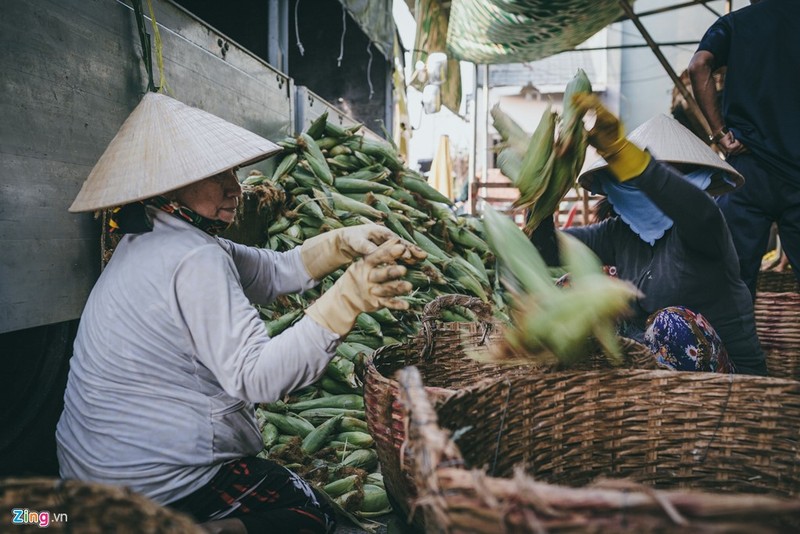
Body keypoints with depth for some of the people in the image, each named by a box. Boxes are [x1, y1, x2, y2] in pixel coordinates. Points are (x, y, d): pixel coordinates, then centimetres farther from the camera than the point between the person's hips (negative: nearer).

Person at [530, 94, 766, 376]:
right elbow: (547, 249, -5)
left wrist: (615, 146, -52)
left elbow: (700, 212, -41)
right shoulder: (619, 233, 2)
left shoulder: (695, 228, -15)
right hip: (650, 360, 5)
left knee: (674, 322, -35)